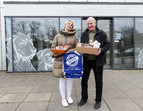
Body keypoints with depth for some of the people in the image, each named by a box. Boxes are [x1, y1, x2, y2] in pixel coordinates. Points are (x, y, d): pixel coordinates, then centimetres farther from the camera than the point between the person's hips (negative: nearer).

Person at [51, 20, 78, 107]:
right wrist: (55, 53, -16)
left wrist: (70, 51, -16)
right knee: (62, 80, 4)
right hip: (60, 60, -1)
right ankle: (63, 98, 19)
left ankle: (69, 96, 29)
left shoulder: (74, 37, 8)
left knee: (70, 78, 9)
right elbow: (53, 47, 5)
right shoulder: (58, 36, 6)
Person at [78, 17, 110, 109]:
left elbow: (107, 45, -1)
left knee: (98, 81, 7)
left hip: (97, 60, -3)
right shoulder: (84, 34, 10)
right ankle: (84, 98, 29)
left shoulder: (101, 33, 0)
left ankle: (98, 100, 23)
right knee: (84, 80, 10)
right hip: (86, 60, 4)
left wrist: (101, 50, -20)